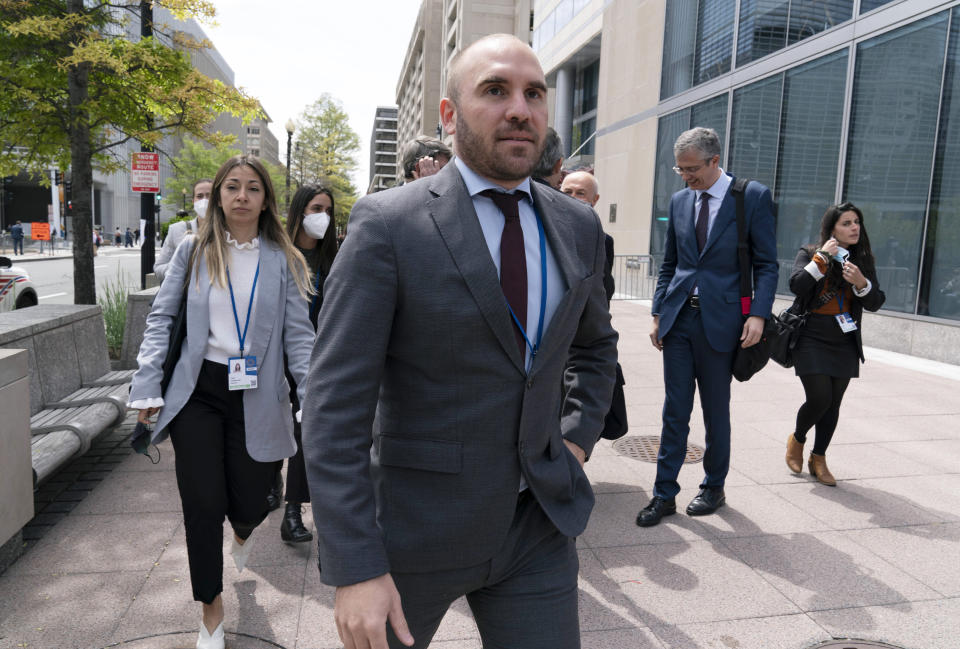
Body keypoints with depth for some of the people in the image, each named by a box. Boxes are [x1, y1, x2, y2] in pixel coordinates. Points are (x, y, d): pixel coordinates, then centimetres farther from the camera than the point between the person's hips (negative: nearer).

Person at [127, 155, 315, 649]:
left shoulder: (282, 260, 2)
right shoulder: (193, 251, 4)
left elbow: (298, 335, -1)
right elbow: (161, 317, 5)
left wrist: (315, 398, -10)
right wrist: (147, 385, -3)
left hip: (256, 397, 0)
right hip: (198, 391, 0)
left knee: (250, 504, 6)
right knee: (203, 503, 0)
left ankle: (242, 532, 49)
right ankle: (212, 608, 25)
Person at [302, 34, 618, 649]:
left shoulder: (577, 226, 2)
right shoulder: (388, 224, -14)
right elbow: (335, 407, -17)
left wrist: (579, 439, 7)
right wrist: (355, 571, -18)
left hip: (537, 523, 4)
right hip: (416, 525, -3)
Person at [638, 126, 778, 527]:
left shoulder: (753, 197, -3)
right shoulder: (679, 201, 10)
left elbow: (766, 264, -3)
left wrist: (758, 314, -14)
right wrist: (659, 313, 9)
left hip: (720, 320, -3)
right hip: (678, 318, 4)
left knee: (716, 411, 9)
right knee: (675, 410, 5)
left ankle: (714, 487, 28)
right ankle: (664, 494, 13)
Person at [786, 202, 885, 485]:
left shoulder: (864, 260, 8)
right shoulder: (809, 254, -2)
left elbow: (875, 303, 3)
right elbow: (796, 286, -19)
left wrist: (861, 282, -15)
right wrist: (822, 257, -19)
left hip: (844, 345, 4)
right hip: (811, 341, -4)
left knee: (833, 404, 6)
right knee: (819, 398, -11)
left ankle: (818, 459, 22)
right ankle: (797, 439, 19)